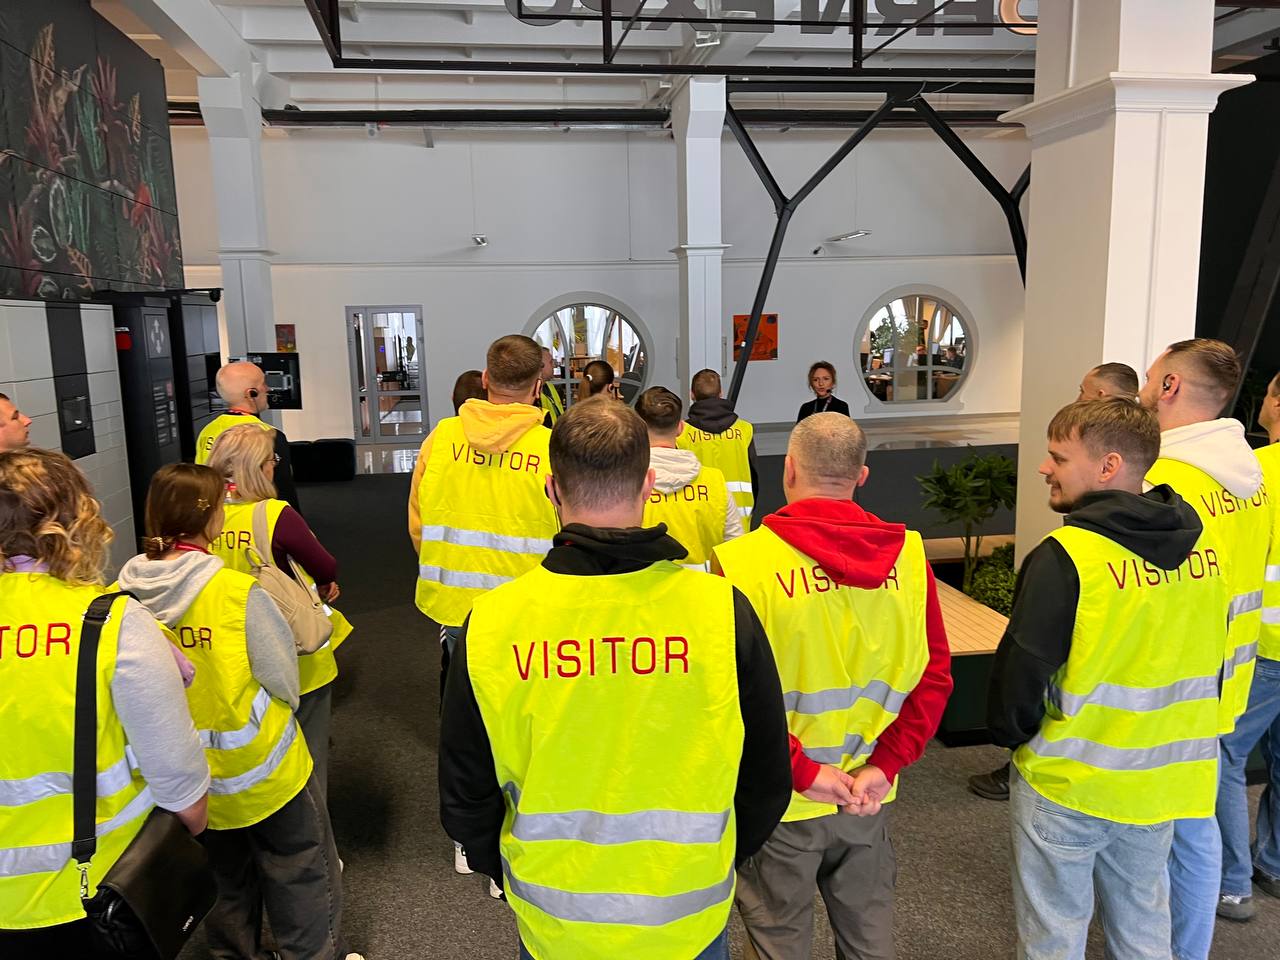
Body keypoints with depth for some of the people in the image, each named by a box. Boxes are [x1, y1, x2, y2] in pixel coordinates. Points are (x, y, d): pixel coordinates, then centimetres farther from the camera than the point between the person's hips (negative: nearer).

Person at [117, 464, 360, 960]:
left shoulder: (129, 593, -12)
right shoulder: (239, 591, -26)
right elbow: (284, 678, -16)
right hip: (262, 770, -5)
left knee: (226, 877, 28)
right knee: (299, 875, 17)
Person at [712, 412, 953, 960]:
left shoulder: (742, 560, -20)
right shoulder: (907, 554, -8)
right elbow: (935, 675, -6)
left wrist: (802, 771, -15)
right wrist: (885, 765, -7)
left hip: (779, 803, -3)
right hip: (868, 799, 3)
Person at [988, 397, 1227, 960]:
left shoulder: (1067, 556, -23)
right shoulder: (1203, 545, -2)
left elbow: (1022, 666, -20)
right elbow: (1207, 661, 8)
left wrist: (1009, 734, 0)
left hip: (1067, 783, -6)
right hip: (1161, 782, 6)